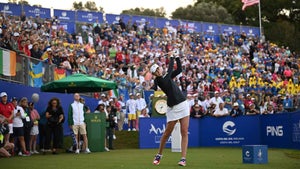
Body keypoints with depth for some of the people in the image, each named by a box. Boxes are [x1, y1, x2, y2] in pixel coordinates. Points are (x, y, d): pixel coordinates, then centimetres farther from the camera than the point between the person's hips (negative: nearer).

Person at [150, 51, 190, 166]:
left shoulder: (167, 77, 12)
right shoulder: (159, 80, -9)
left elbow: (179, 69, 17)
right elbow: (170, 70, -15)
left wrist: (177, 57, 6)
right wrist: (171, 57, -3)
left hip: (183, 105, 6)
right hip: (173, 108, -6)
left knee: (184, 132, -2)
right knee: (167, 133, 4)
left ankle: (183, 158, -2)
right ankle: (159, 155, 25)